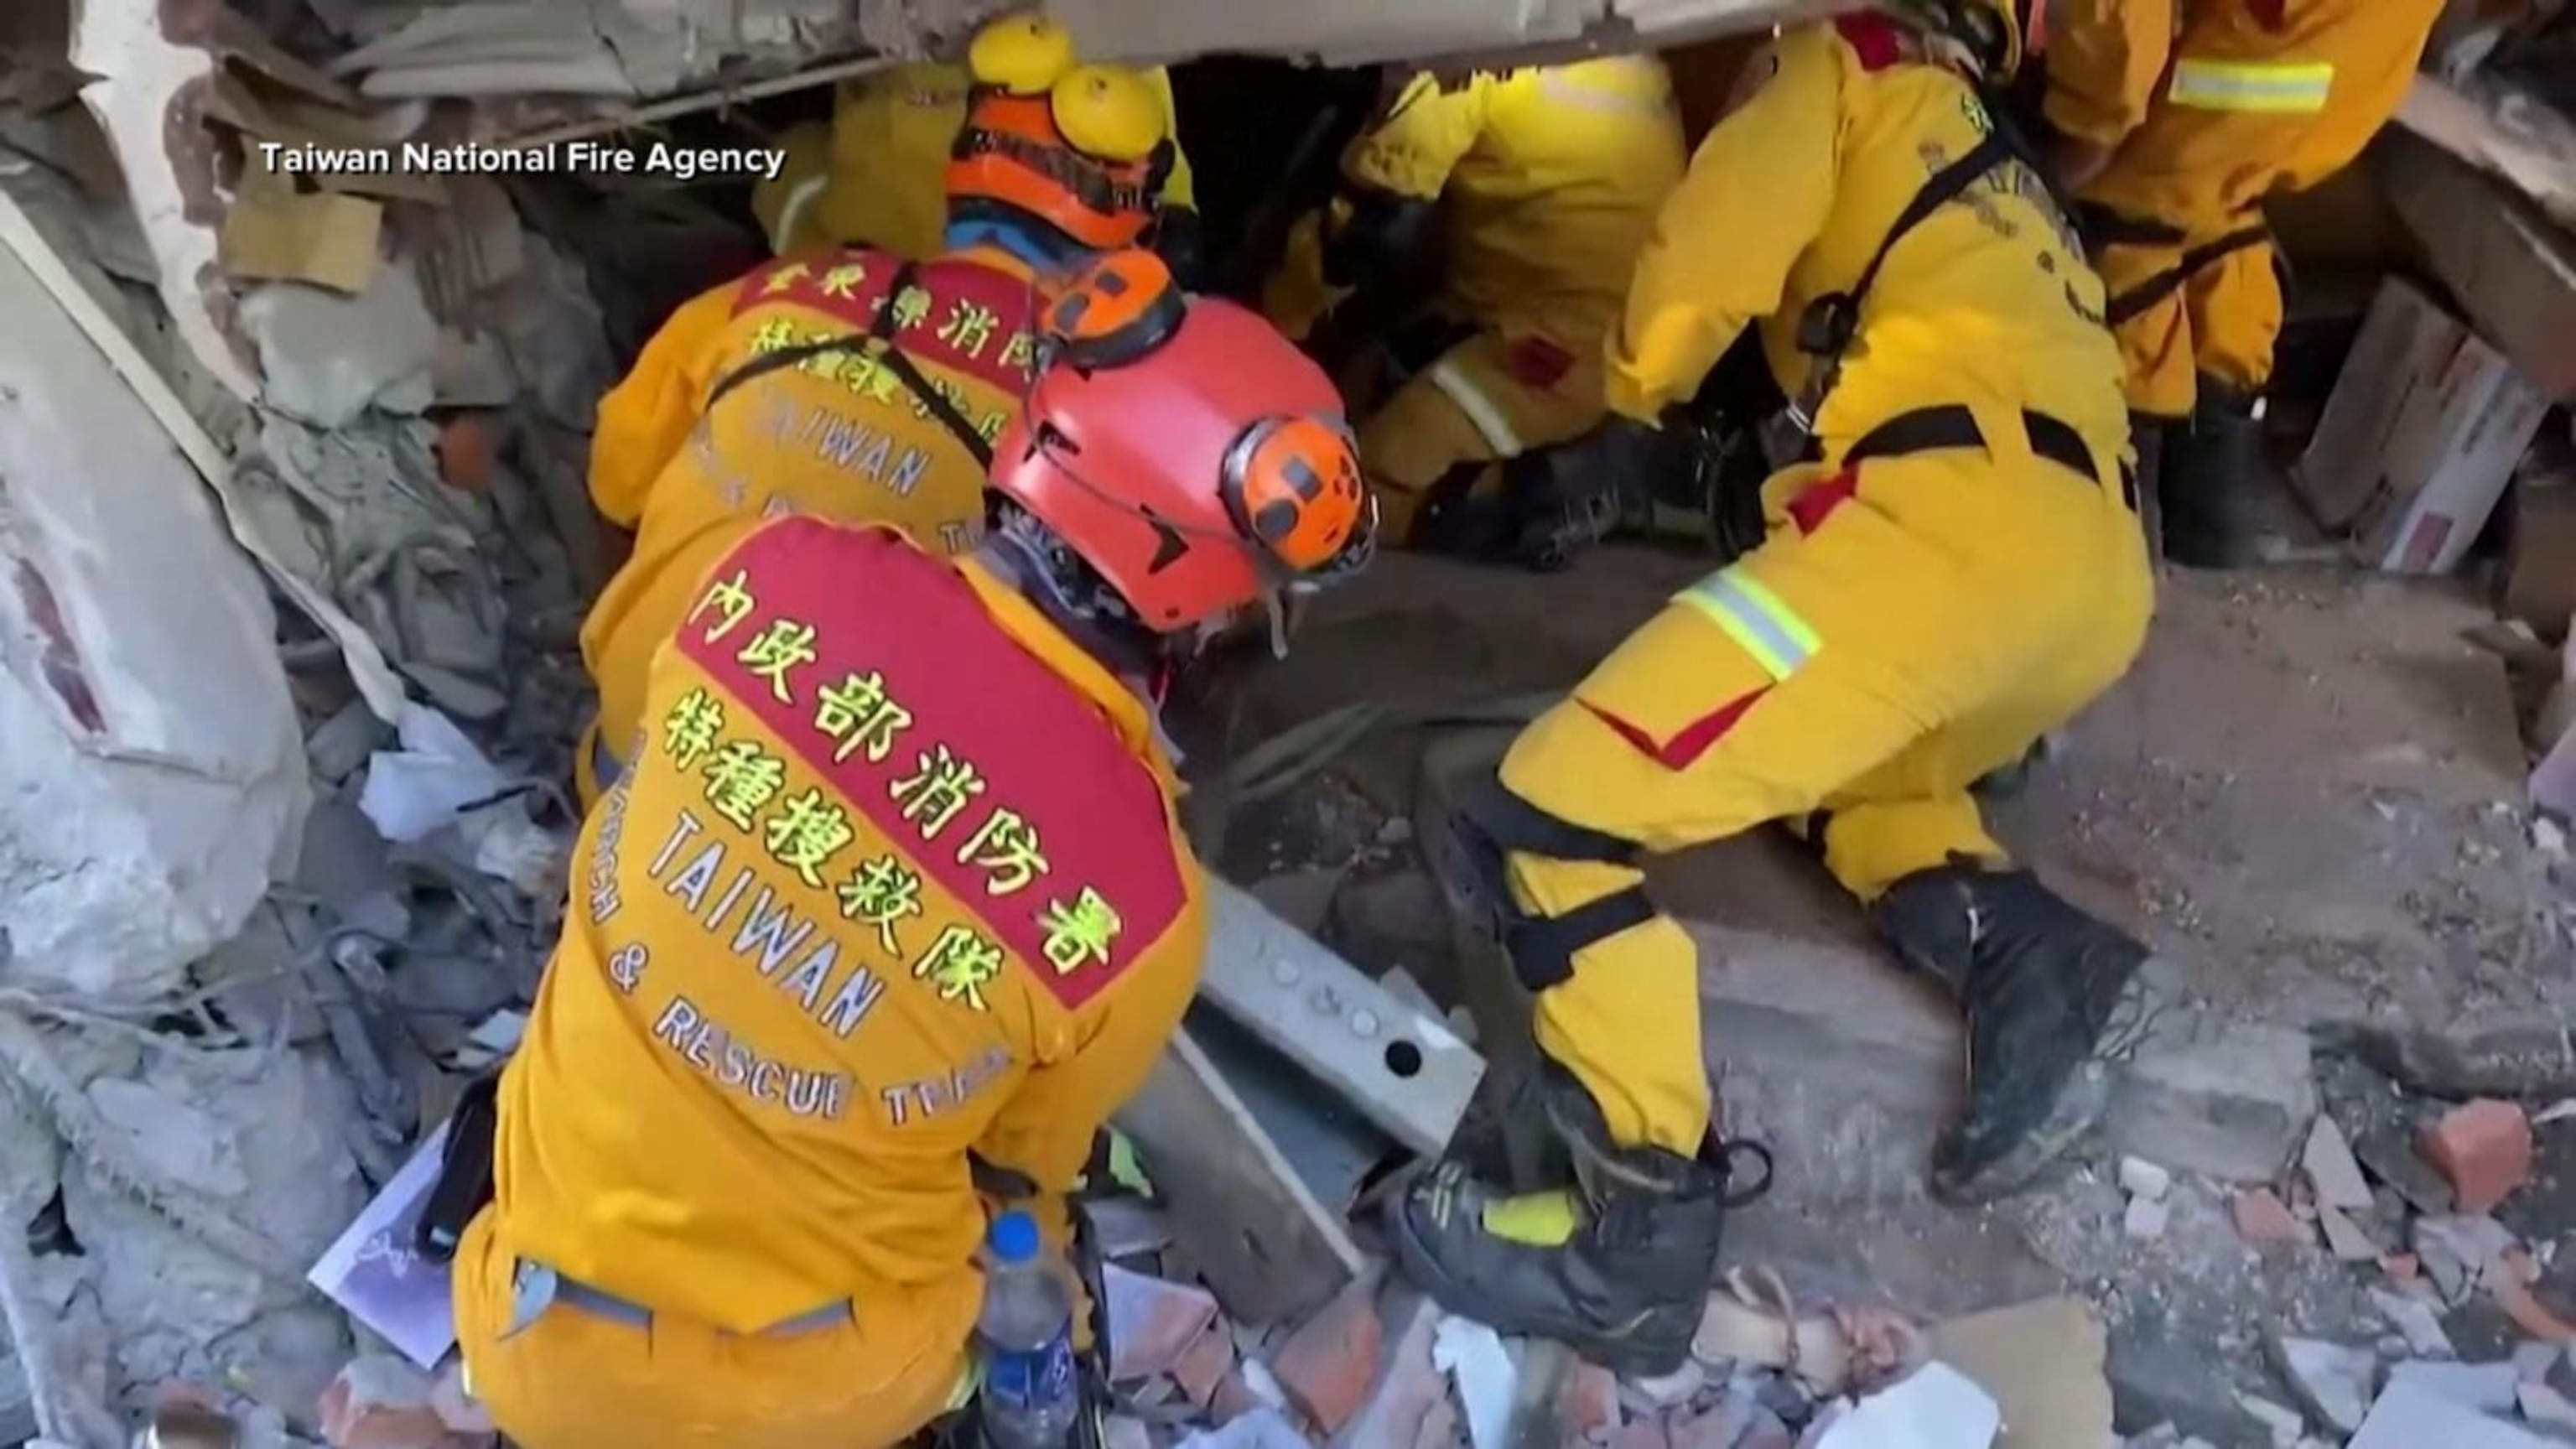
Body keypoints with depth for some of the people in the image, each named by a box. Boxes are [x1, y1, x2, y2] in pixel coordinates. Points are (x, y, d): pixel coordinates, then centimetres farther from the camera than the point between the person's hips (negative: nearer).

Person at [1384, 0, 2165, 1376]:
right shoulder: (1986, 164, 38)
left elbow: (1706, 262, 4)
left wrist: (1627, 395, 21)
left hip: (1958, 514, -9)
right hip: (2102, 577, 9)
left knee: (1545, 816, -11)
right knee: (1839, 762, 34)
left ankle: (1638, 1238, -15)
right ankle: (2028, 955, 8)